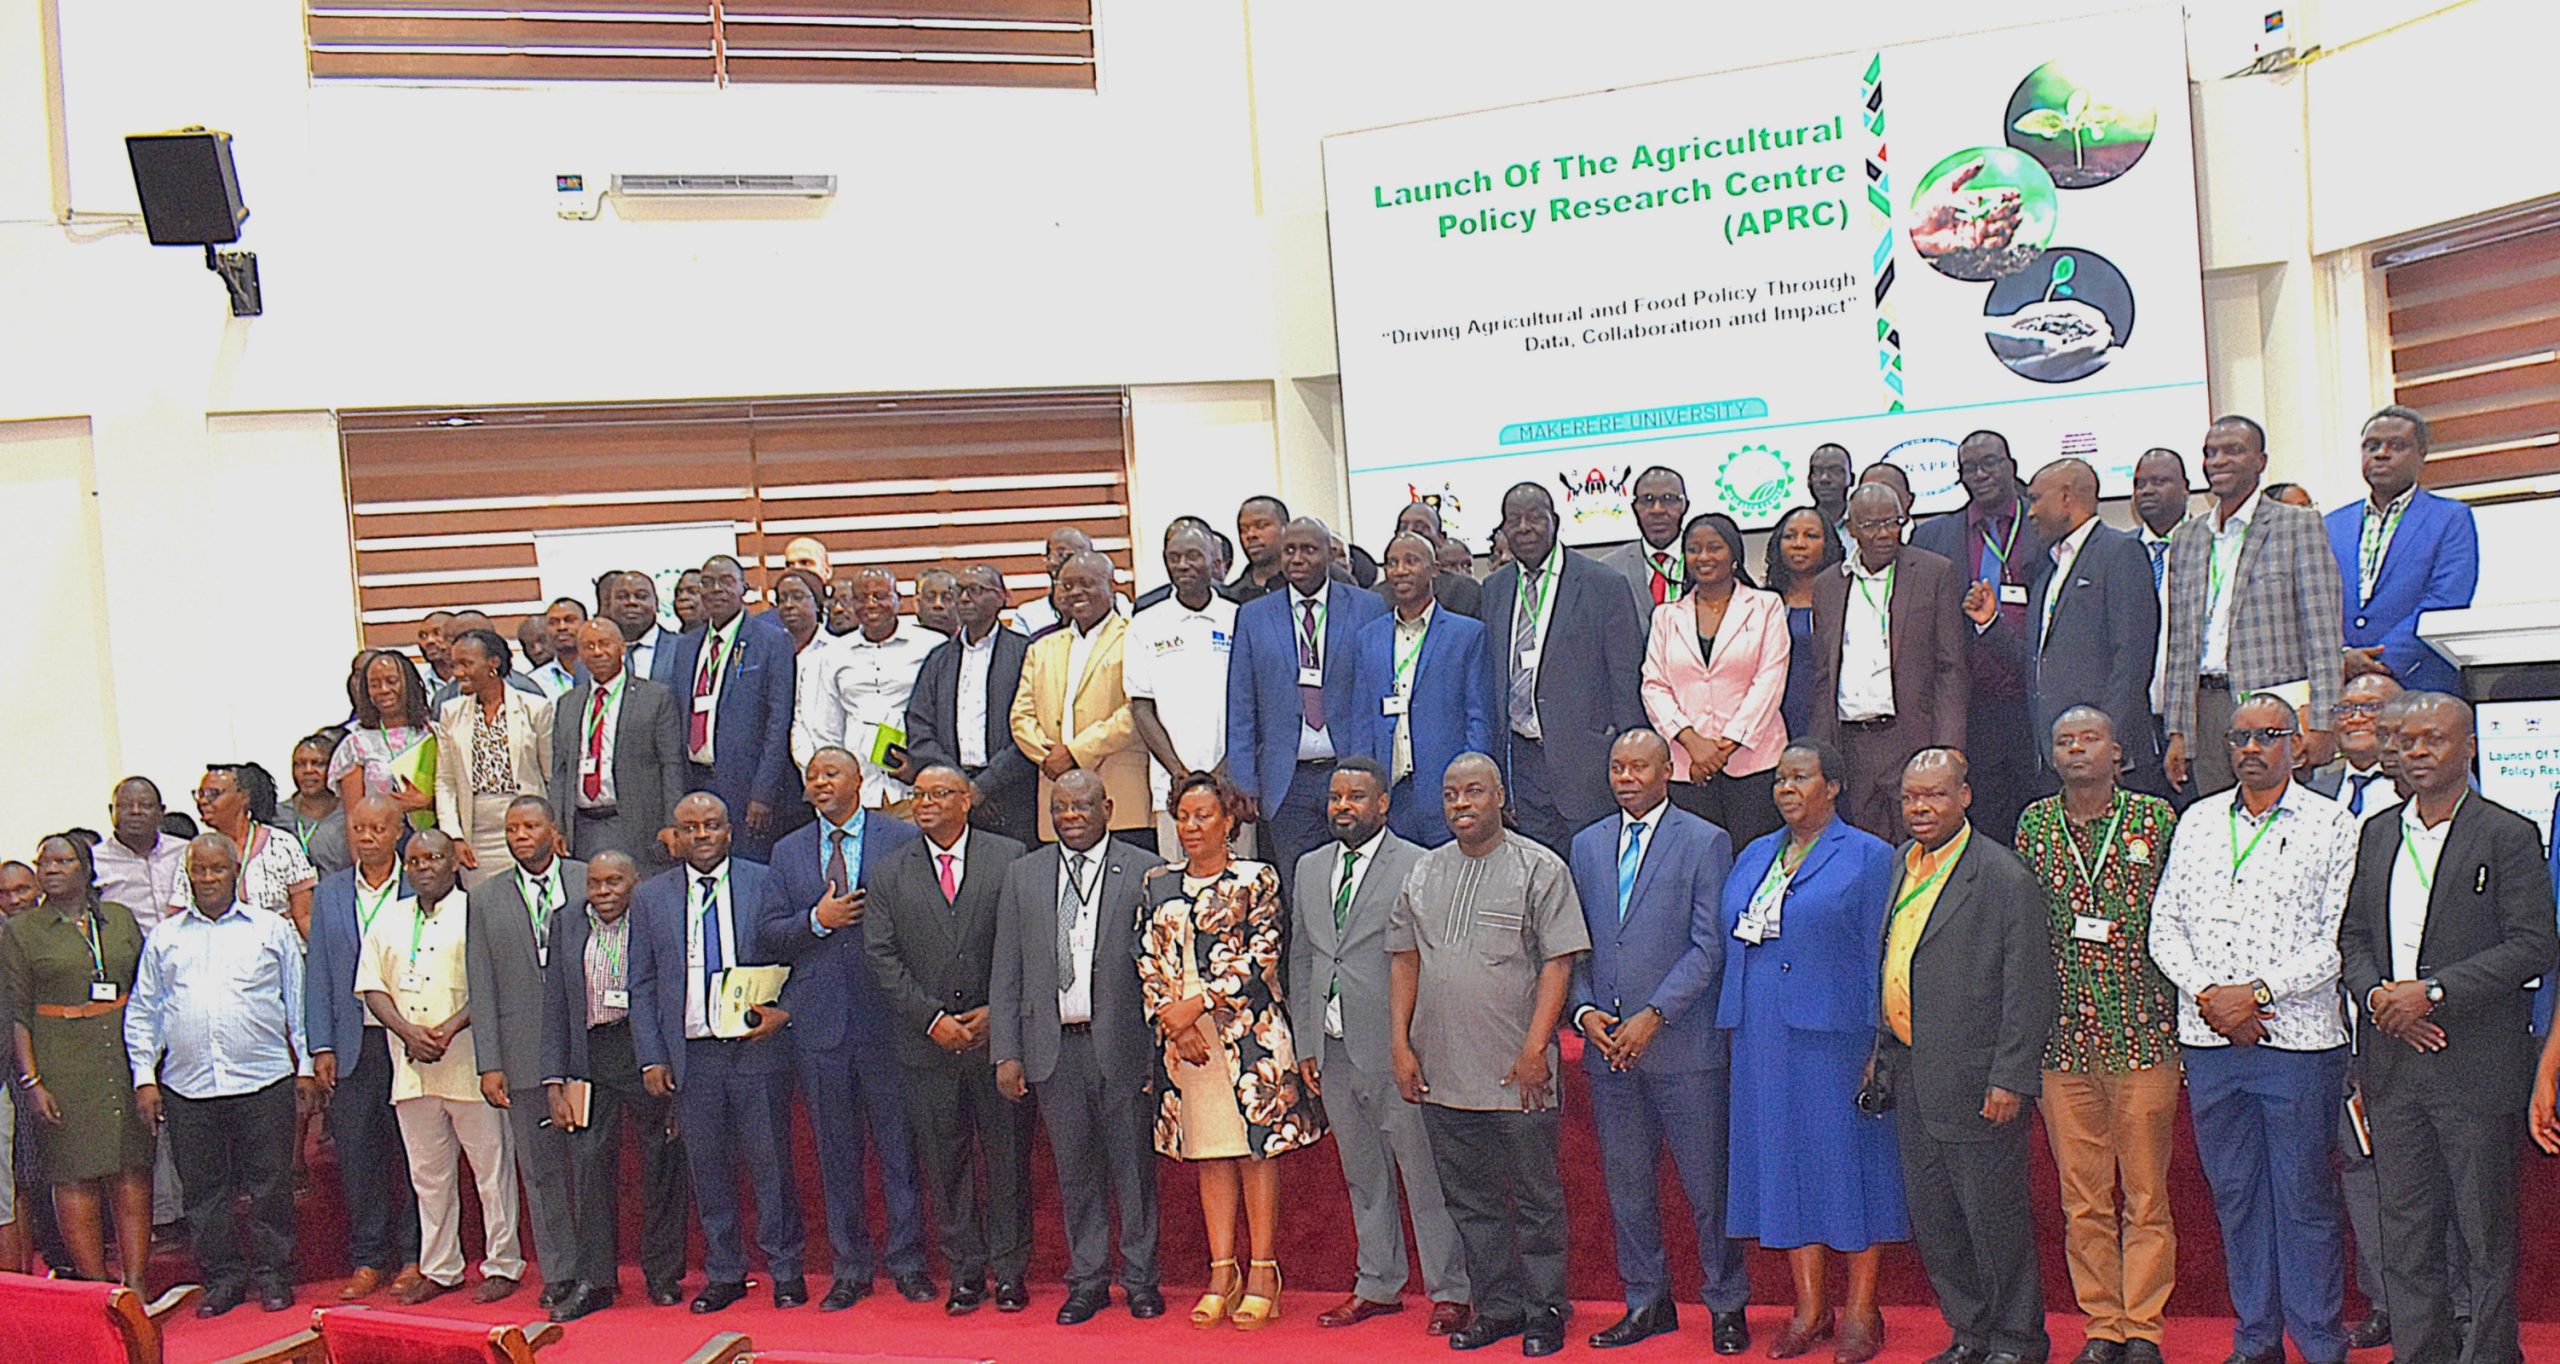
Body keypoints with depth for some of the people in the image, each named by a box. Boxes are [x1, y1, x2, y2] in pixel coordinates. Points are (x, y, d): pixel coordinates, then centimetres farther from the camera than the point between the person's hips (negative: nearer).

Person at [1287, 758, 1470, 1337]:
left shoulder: (1417, 867, -7)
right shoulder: (1310, 867, 13)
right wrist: (1305, 1044, 11)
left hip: (1396, 1050, -6)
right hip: (1334, 1051, 6)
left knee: (1424, 1174, 0)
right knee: (1363, 1177, 15)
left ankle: (1449, 1290, 11)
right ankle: (1379, 1285, 27)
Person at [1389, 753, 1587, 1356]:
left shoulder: (1540, 868, -1)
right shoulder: (1423, 872, 12)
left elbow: (1558, 962, -6)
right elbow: (1404, 960, 14)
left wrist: (1535, 1049, -13)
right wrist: (1400, 1044, 5)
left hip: (1517, 1076, -4)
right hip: (1441, 1074, 4)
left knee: (1535, 1198, 3)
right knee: (1470, 1199, 10)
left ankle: (1545, 1310, 15)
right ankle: (1496, 1306, 21)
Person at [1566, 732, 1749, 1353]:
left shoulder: (1705, 842, -1)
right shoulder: (1586, 845, 13)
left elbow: (1709, 947, -7)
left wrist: (1654, 1016, -14)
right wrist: (1584, 1011, -2)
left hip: (1683, 1044, -4)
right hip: (1608, 1044, 4)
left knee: (1707, 1184, 2)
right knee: (1626, 1183, 10)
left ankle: (1726, 1304, 16)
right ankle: (1646, 1302, 23)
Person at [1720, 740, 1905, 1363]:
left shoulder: (1868, 857, -1)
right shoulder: (1752, 856, 16)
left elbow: (1881, 959, -5)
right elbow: (1728, 941, 21)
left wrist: (1878, 1045, -10)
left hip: (1835, 1032, -5)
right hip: (1764, 1039, 5)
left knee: (1849, 1159, 0)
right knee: (1785, 1160, 7)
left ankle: (1860, 1313, 11)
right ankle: (1809, 1310, 16)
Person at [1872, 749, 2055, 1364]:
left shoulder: (2006, 878, -11)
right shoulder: (1898, 865, 11)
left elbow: (2028, 989, -13)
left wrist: (2010, 1081, -16)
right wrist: (1882, 1052, 14)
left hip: (1974, 1083, -7)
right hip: (1910, 1079, 7)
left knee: (1995, 1219, 3)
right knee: (1933, 1222, 14)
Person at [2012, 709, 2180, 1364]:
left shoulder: (2155, 818, 2)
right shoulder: (2035, 824, 8)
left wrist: (2185, 1009, 0)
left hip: (2142, 1033, -2)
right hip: (2063, 1038, 2)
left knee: (2145, 1192, 2)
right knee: (2082, 1197, 7)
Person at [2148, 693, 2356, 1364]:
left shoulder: (2332, 825, 0)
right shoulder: (2197, 820, 12)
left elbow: (2338, 939, -7)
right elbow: (2164, 924, 10)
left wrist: (2258, 992, -13)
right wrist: (2205, 994, -6)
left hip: (2298, 1038, -4)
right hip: (2208, 1038, 4)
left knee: (2304, 1196, 2)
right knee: (2235, 1194, 11)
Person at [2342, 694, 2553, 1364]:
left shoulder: (2509, 835, -2)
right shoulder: (2377, 834, 14)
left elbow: (2534, 946, -10)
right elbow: (2351, 936, 16)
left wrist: (2432, 992, -16)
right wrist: (2376, 995, -4)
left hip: (2476, 1064, -5)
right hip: (2392, 1060, 5)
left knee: (2486, 1234, 2)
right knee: (2406, 1231, 9)